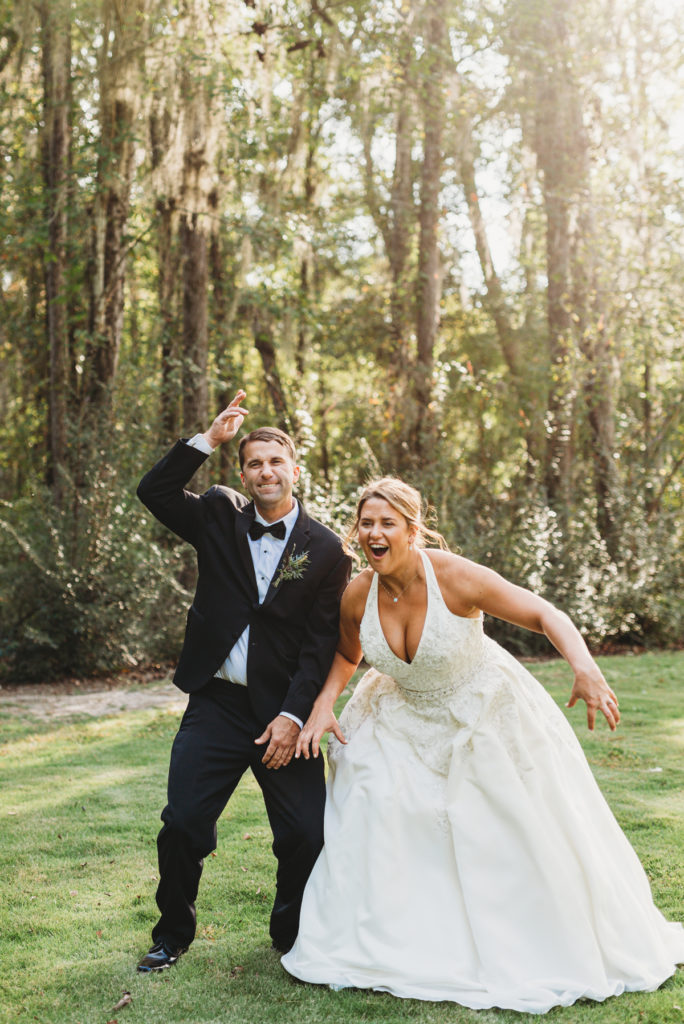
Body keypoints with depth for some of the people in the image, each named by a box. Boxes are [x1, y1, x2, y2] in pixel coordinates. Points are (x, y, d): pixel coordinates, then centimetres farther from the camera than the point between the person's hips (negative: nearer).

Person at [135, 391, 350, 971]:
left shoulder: (326, 549, 1)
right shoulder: (220, 518, 8)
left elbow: (322, 643, -4)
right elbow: (154, 492, -3)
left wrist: (293, 715, -12)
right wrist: (208, 440, -9)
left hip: (282, 711, -1)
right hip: (216, 705, 1)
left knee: (306, 835, -3)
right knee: (182, 826, 0)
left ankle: (294, 937, 25)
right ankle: (173, 935, 25)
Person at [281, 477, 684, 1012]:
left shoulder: (456, 577, -29)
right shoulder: (357, 595, -15)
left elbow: (545, 614, -26)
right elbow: (348, 654, 6)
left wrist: (586, 669, -42)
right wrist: (323, 705, -10)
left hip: (483, 713, -3)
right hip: (405, 721, 3)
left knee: (528, 832, 6)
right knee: (370, 806, -8)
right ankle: (378, 945, 12)